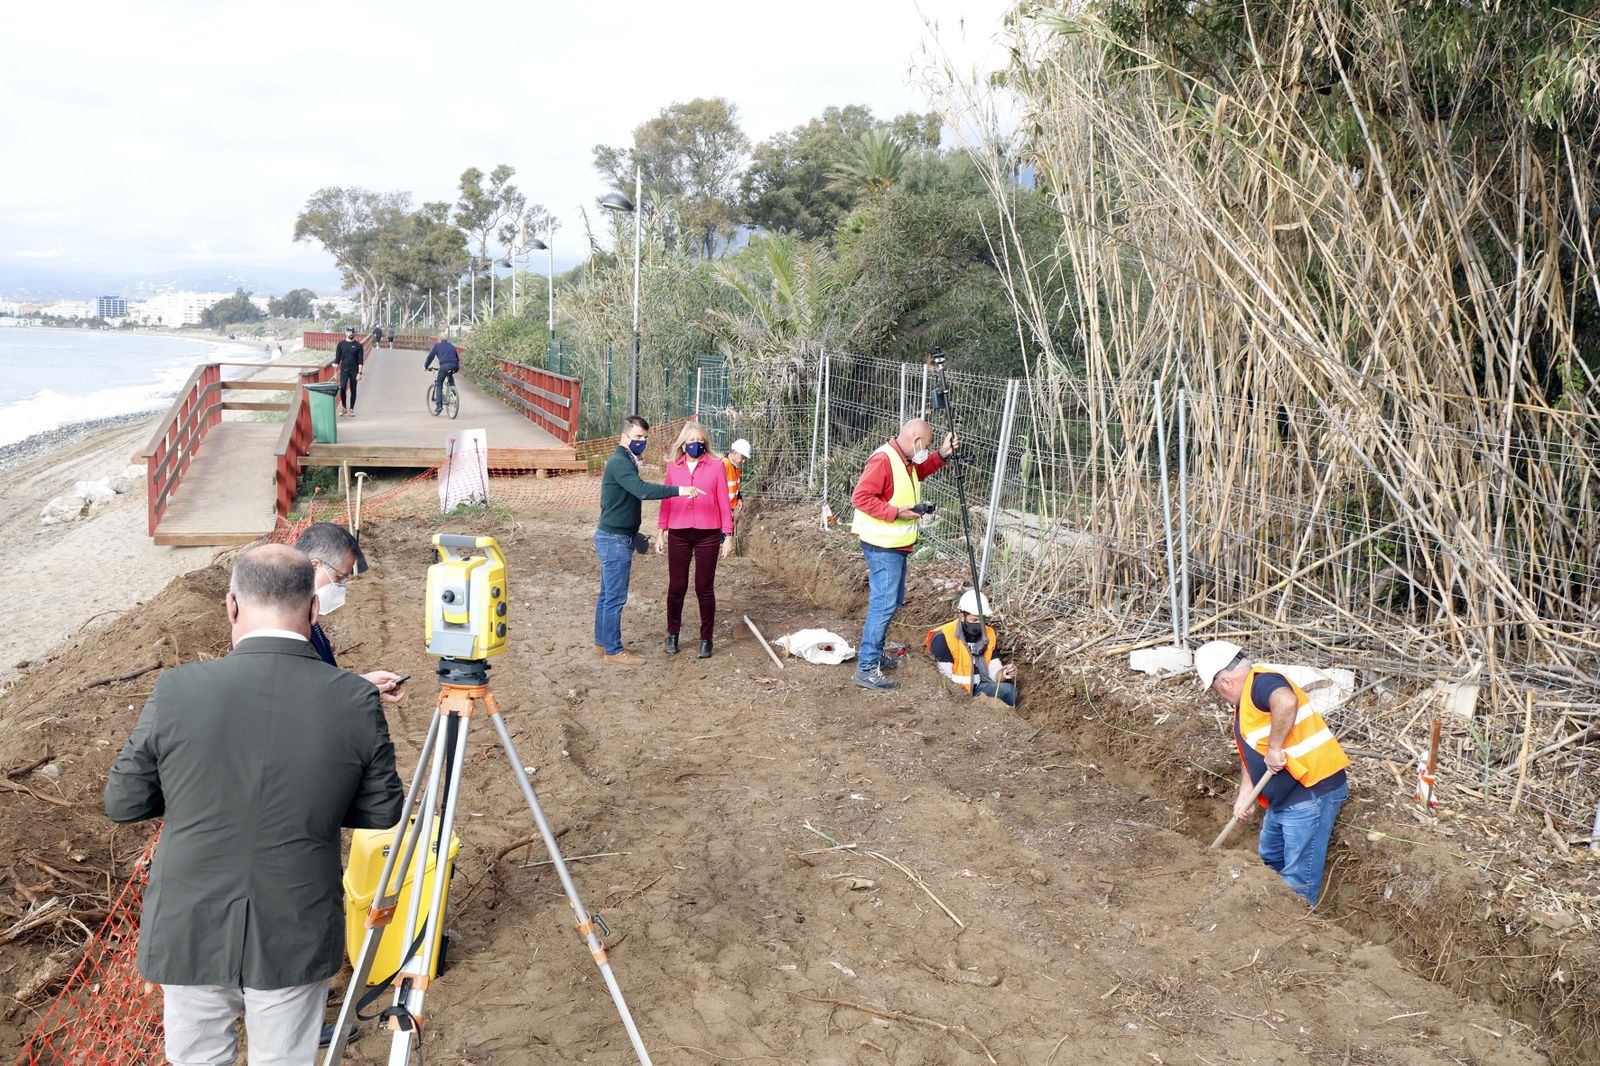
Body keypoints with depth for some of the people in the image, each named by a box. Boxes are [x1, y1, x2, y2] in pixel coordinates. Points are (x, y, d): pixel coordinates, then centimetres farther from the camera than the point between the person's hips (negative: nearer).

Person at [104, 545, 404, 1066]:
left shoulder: (178, 690, -16)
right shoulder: (355, 700, -15)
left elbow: (122, 803, -4)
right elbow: (383, 811, -4)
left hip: (190, 930, 0)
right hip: (296, 938, 0)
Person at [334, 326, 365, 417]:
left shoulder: (358, 345, 1)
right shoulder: (341, 344, 4)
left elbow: (360, 361, -1)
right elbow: (337, 358, 8)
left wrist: (360, 373, -9)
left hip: (354, 371, 0)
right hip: (344, 370, 0)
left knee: (353, 390, 4)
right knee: (342, 388, -12)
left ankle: (351, 409, 14)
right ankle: (343, 407, 4)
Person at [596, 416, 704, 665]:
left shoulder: (624, 461, 16)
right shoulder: (620, 462, -18)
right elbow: (642, 490, -34)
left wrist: (633, 533, 27)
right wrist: (679, 490, -38)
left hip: (612, 537, 10)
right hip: (615, 539, -10)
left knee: (607, 595, 16)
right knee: (615, 597, -4)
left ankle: (602, 643, 24)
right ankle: (613, 651, 1)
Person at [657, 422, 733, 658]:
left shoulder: (716, 466, 0)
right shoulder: (673, 467, 6)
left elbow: (724, 502, 1)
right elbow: (666, 501, 10)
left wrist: (728, 536, 0)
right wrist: (661, 533, 8)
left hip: (707, 535, -2)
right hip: (678, 534, 2)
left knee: (705, 588, 5)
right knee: (676, 586, 7)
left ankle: (706, 639, 17)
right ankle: (672, 634, 24)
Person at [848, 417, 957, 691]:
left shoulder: (906, 461, 11)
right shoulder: (883, 460, -20)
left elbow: (920, 471, 32)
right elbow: (860, 497, -24)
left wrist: (941, 455, 14)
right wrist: (896, 512, -24)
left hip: (896, 545, 11)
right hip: (882, 546, -11)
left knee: (893, 601, 19)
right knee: (883, 605, -12)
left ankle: (874, 654, 32)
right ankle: (866, 669, -10)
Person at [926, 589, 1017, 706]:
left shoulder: (988, 633, 1)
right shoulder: (943, 638, -19)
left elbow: (995, 671, 0)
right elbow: (946, 678, -20)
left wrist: (1005, 674, -24)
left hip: (978, 686, 6)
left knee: (1009, 690, -17)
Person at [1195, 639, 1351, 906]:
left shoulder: (1261, 682, -19)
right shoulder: (1245, 700, 14)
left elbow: (1286, 702, -43)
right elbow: (1252, 754, 20)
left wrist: (1274, 748, -33)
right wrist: (1244, 796, 11)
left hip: (1312, 793, -12)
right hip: (1282, 797, 12)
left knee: (1299, 879, -2)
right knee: (1271, 860, 27)